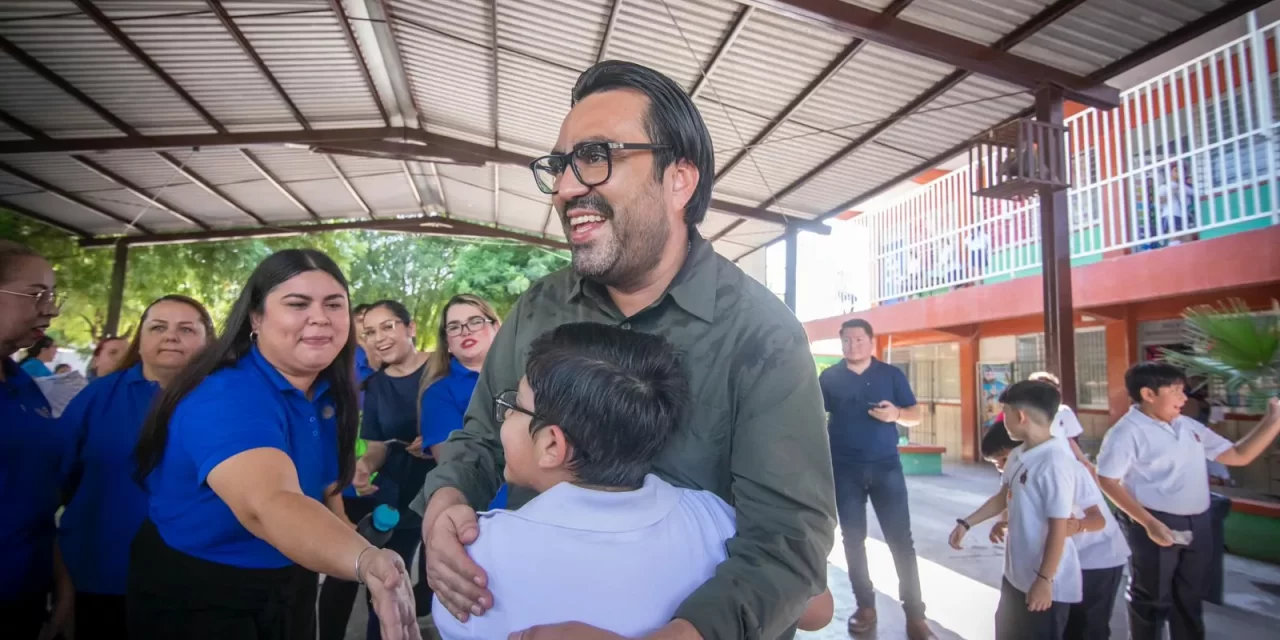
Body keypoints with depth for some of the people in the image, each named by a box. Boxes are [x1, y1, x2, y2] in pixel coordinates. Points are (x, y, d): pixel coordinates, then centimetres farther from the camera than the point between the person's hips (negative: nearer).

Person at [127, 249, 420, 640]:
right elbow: (266, 504, -48)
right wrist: (366, 562, -65)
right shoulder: (225, 398, -30)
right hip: (196, 594, -6)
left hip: (291, 586, 7)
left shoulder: (329, 393, -7)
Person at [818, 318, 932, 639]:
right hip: (844, 469, 1)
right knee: (853, 538, 7)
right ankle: (865, 605, 20)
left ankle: (914, 613, 7)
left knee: (901, 539, -1)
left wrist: (896, 414, -17)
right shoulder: (829, 377, 3)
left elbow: (915, 415, 5)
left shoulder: (892, 374, 4)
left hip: (886, 467, 0)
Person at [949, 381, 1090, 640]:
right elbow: (1003, 498, 18)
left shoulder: (1055, 463, -24)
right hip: (1016, 575, 9)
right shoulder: (1017, 457, 3)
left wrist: (1045, 580, -23)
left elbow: (1059, 528, -24)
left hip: (1046, 583, -9)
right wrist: (966, 523, 19)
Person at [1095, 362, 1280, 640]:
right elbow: (1107, 481, -17)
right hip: (1157, 525, -7)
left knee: (1190, 598, 21)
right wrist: (1149, 523, -22)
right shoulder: (1127, 432, -15)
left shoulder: (1189, 426, 7)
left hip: (1197, 525, 7)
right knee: (1151, 599, 8)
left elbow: (1238, 455, 12)